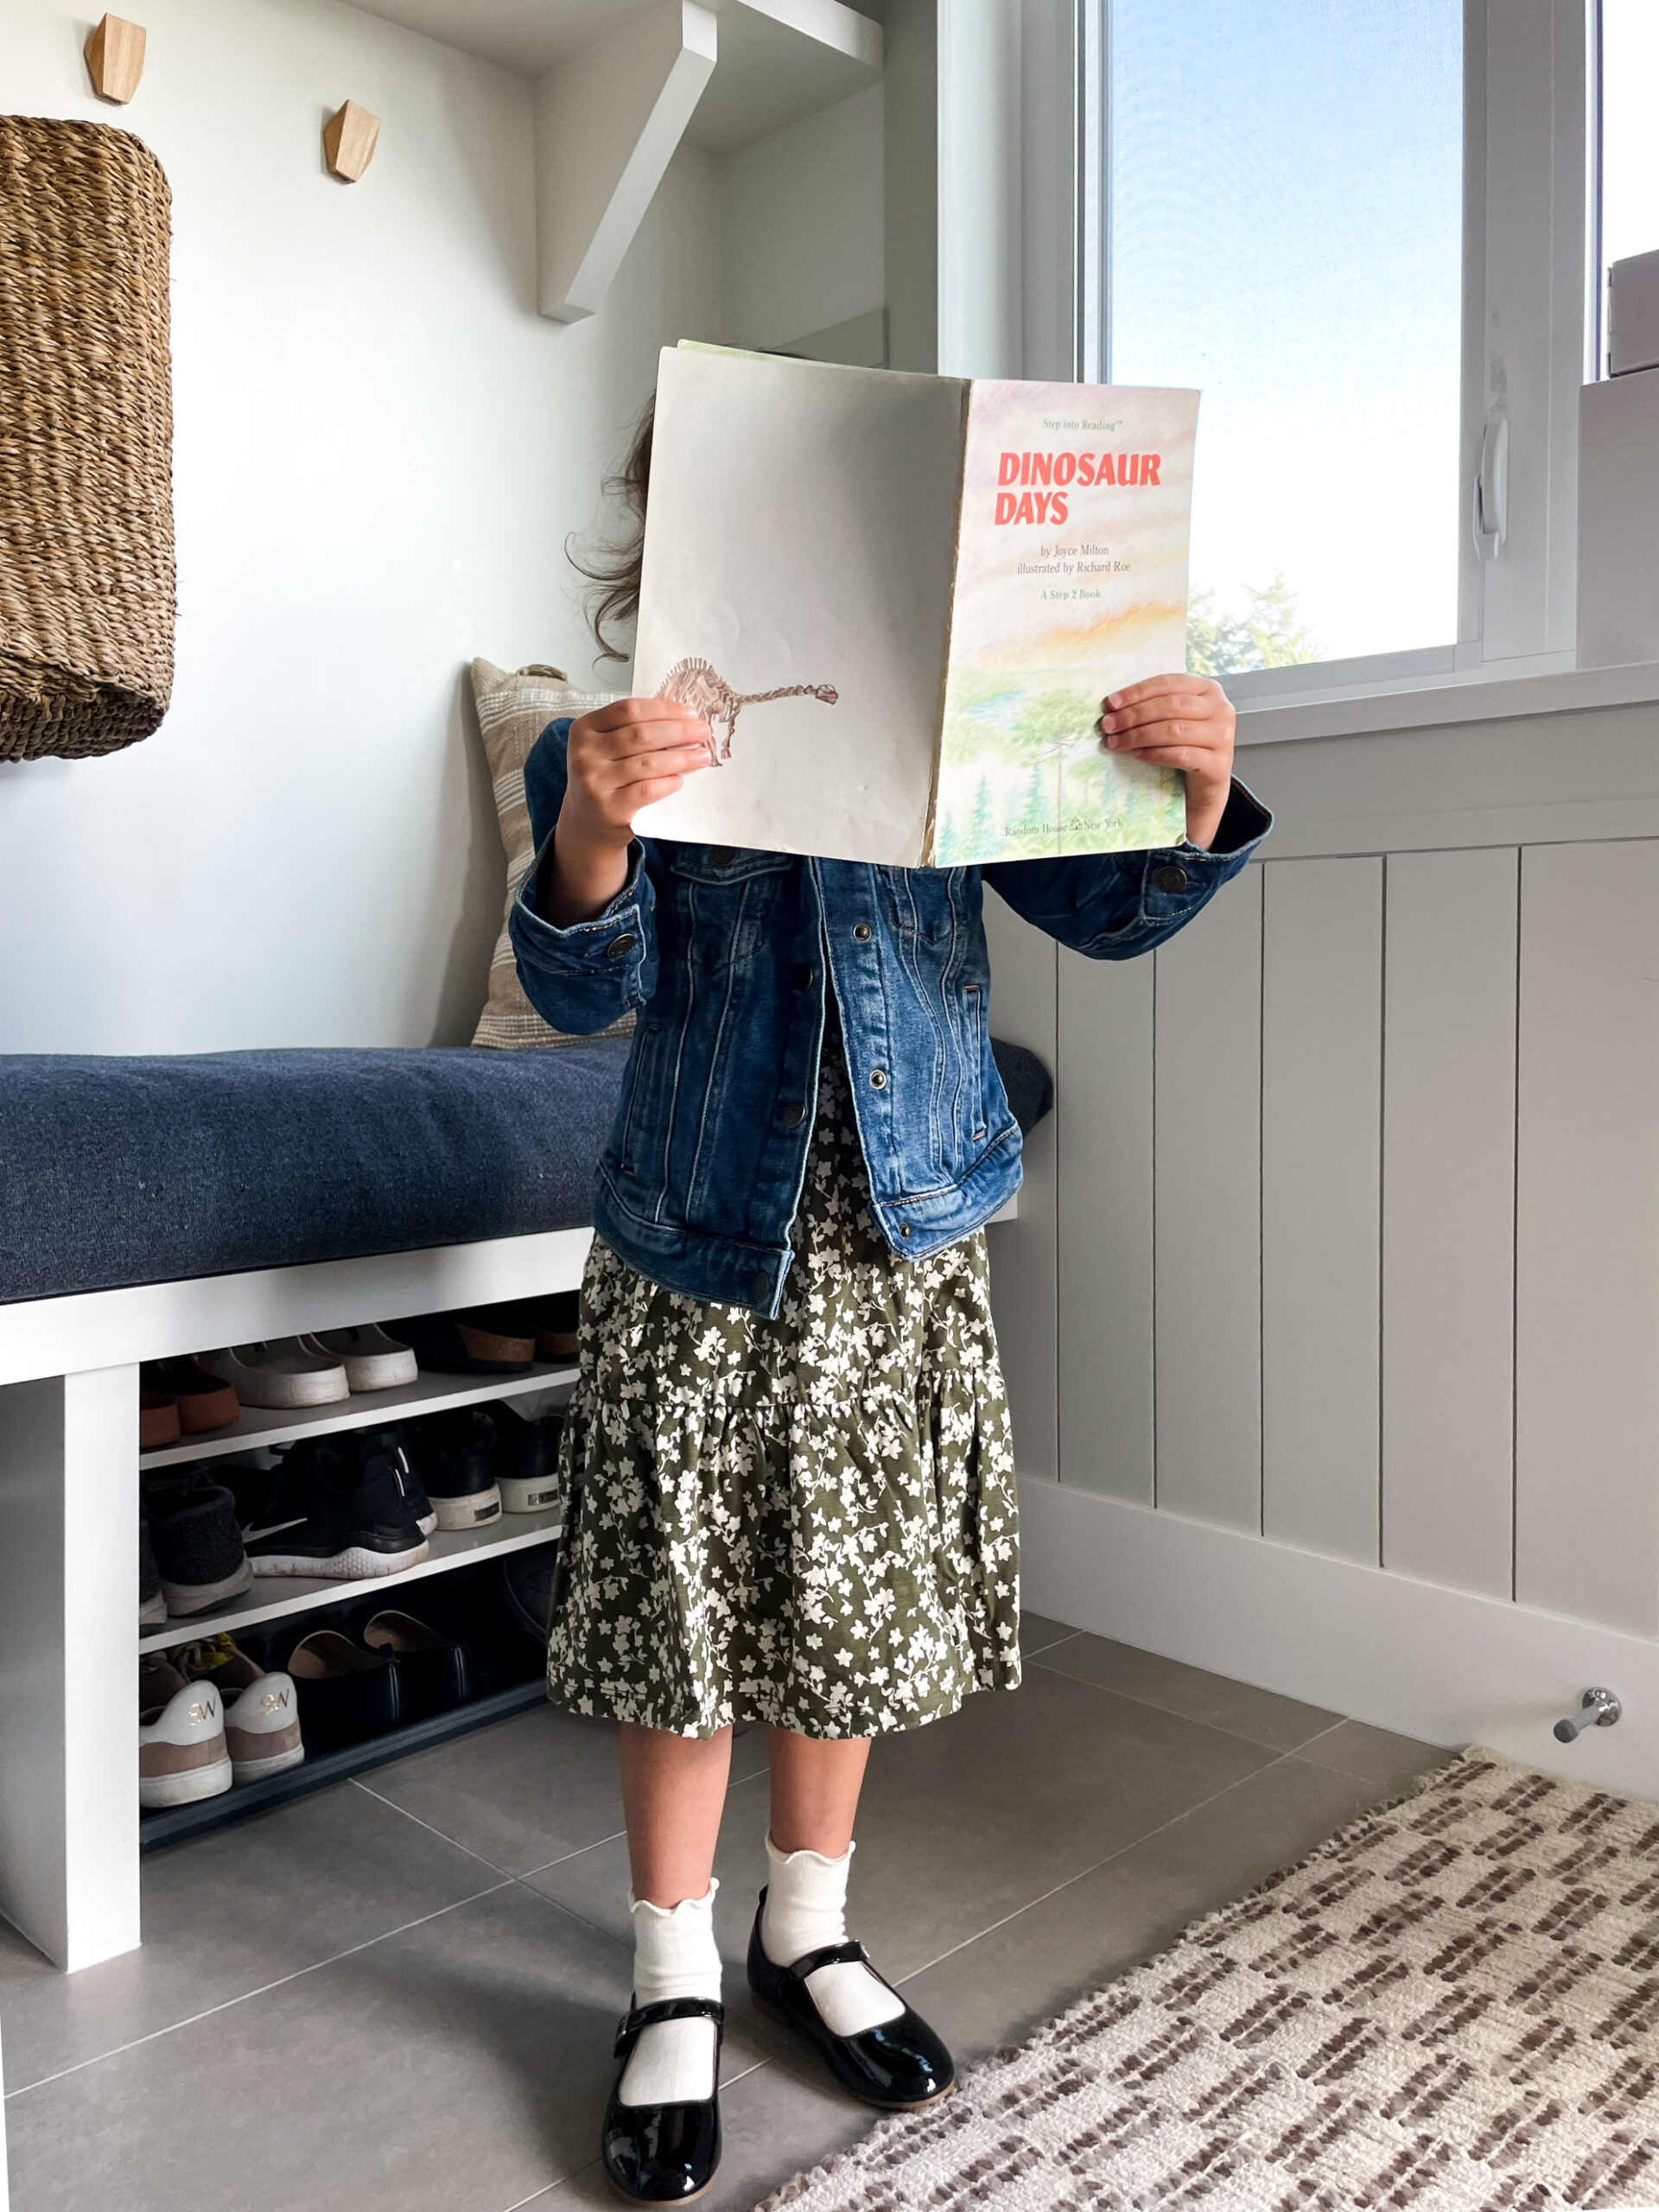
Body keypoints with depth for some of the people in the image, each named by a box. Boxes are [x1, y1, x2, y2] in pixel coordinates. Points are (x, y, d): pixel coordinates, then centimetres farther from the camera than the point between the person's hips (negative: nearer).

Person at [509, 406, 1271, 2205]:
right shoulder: (607, 755, -5)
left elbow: (1104, 914, -2)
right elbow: (585, 993, -16)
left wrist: (1197, 800, -23)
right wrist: (593, 835, -37)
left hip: (904, 1243, 3)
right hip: (701, 1250, -2)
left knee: (859, 1594, 14)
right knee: (683, 1607, 7)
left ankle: (809, 1932, 38)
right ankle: (675, 1977, 31)